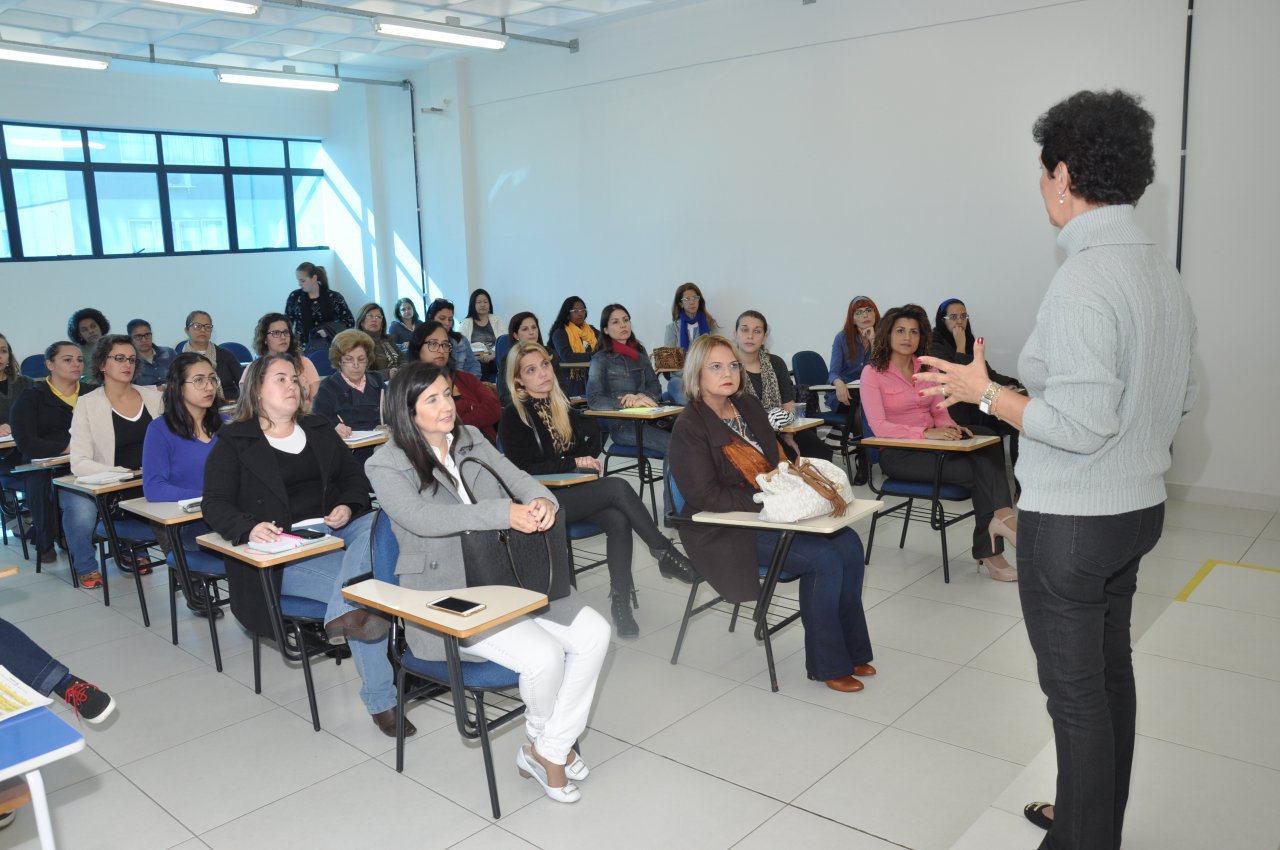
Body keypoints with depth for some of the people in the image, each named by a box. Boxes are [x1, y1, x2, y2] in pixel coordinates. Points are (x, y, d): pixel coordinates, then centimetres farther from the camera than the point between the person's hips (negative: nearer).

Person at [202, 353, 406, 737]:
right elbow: (215, 503, -1)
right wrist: (249, 527, -23)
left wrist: (348, 507, -4)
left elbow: (355, 477, 20)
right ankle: (380, 701, -29)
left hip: (334, 532, 5)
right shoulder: (233, 442, 8)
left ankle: (342, 615, -48)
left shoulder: (320, 430, 21)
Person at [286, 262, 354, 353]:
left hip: (328, 348, -1)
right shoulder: (294, 297, 6)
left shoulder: (334, 298, -1)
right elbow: (287, 323, 14)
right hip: (303, 349, 2)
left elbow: (349, 321, 2)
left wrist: (329, 331, -11)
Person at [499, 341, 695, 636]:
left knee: (619, 520, -26)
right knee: (617, 487, -27)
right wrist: (573, 463, -14)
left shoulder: (562, 407, 15)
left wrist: (588, 460, 3)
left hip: (574, 490, 6)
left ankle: (621, 601, -24)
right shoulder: (513, 417, -4)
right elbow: (523, 469, -11)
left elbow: (592, 433, 25)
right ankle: (665, 554, -16)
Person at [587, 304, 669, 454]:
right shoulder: (601, 359, 3)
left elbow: (655, 388, 13)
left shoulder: (639, 352, 19)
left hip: (648, 418, 5)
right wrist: (632, 403, -21)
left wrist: (641, 396, -10)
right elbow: (594, 401, -9)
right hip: (621, 425, -5)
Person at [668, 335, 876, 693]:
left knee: (849, 544, -12)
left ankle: (850, 650, 1)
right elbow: (704, 496, -18)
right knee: (825, 560, -21)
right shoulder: (690, 426, -12)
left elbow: (776, 459, 20)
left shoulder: (749, 406, 10)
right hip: (725, 532, -7)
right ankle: (827, 665, -4)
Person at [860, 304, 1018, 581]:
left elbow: (939, 413, 15)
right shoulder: (873, 372, -5)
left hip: (933, 445, 6)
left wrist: (951, 428, -10)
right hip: (898, 454, -5)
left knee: (986, 438, -25)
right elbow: (879, 426, -16)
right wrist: (925, 433, -28)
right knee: (977, 471, -26)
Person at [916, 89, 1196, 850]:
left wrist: (985, 393, -15)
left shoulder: (1086, 280, -23)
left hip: (1072, 523, -9)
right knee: (1111, 672, 21)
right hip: (1138, 508, 9)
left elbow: (1079, 424, -26)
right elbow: (1180, 400, 14)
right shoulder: (1164, 271, 6)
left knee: (1077, 692, 5)